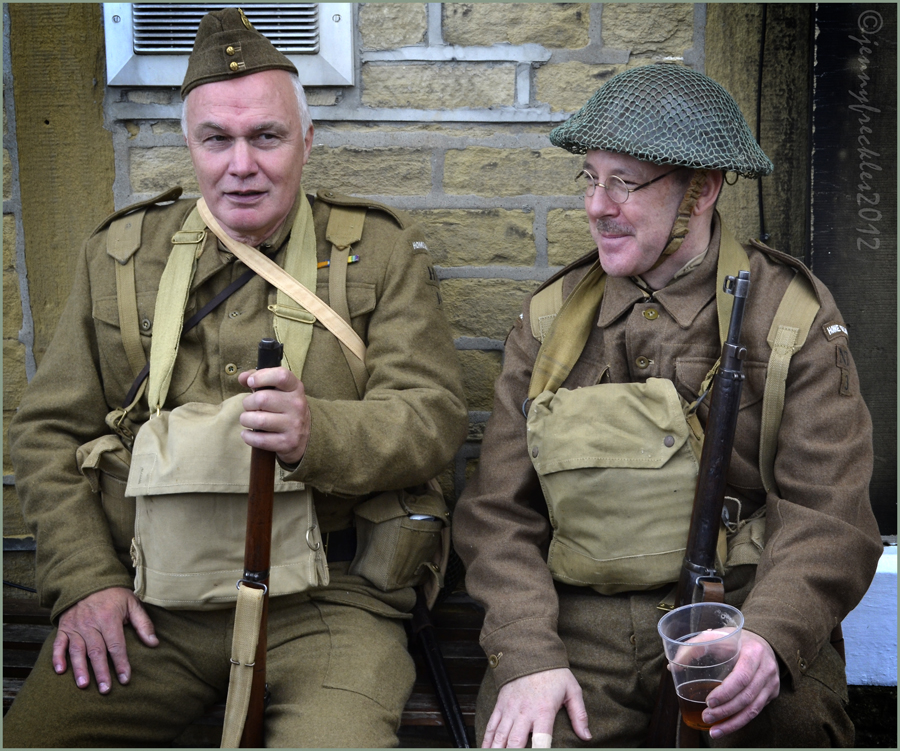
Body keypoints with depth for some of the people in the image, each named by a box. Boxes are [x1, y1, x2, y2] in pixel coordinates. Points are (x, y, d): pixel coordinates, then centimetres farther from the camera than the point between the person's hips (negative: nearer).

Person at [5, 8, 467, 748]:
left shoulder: (383, 250, 5)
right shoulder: (121, 252, 11)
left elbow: (436, 415, -4)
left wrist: (318, 435, -25)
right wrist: (85, 578, -1)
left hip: (324, 599, -2)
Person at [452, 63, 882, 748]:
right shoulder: (550, 319, 9)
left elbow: (827, 515, -4)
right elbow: (498, 512, 5)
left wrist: (768, 638, -23)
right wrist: (528, 656, -11)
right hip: (576, 621, 1)